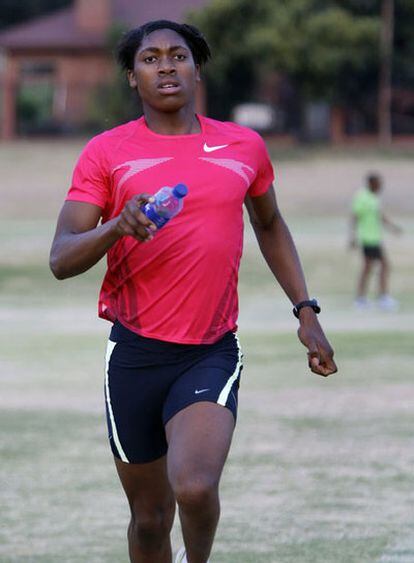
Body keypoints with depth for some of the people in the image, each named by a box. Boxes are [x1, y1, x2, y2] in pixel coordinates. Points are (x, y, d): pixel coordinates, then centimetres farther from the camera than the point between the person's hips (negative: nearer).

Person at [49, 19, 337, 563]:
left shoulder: (245, 146, 6)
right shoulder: (107, 152, 0)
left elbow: (270, 225, 24)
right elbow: (61, 260, -8)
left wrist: (306, 312, 19)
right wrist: (117, 226, -27)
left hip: (213, 351, 0)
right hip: (135, 353, 0)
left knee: (195, 486, -22)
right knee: (150, 516, 7)